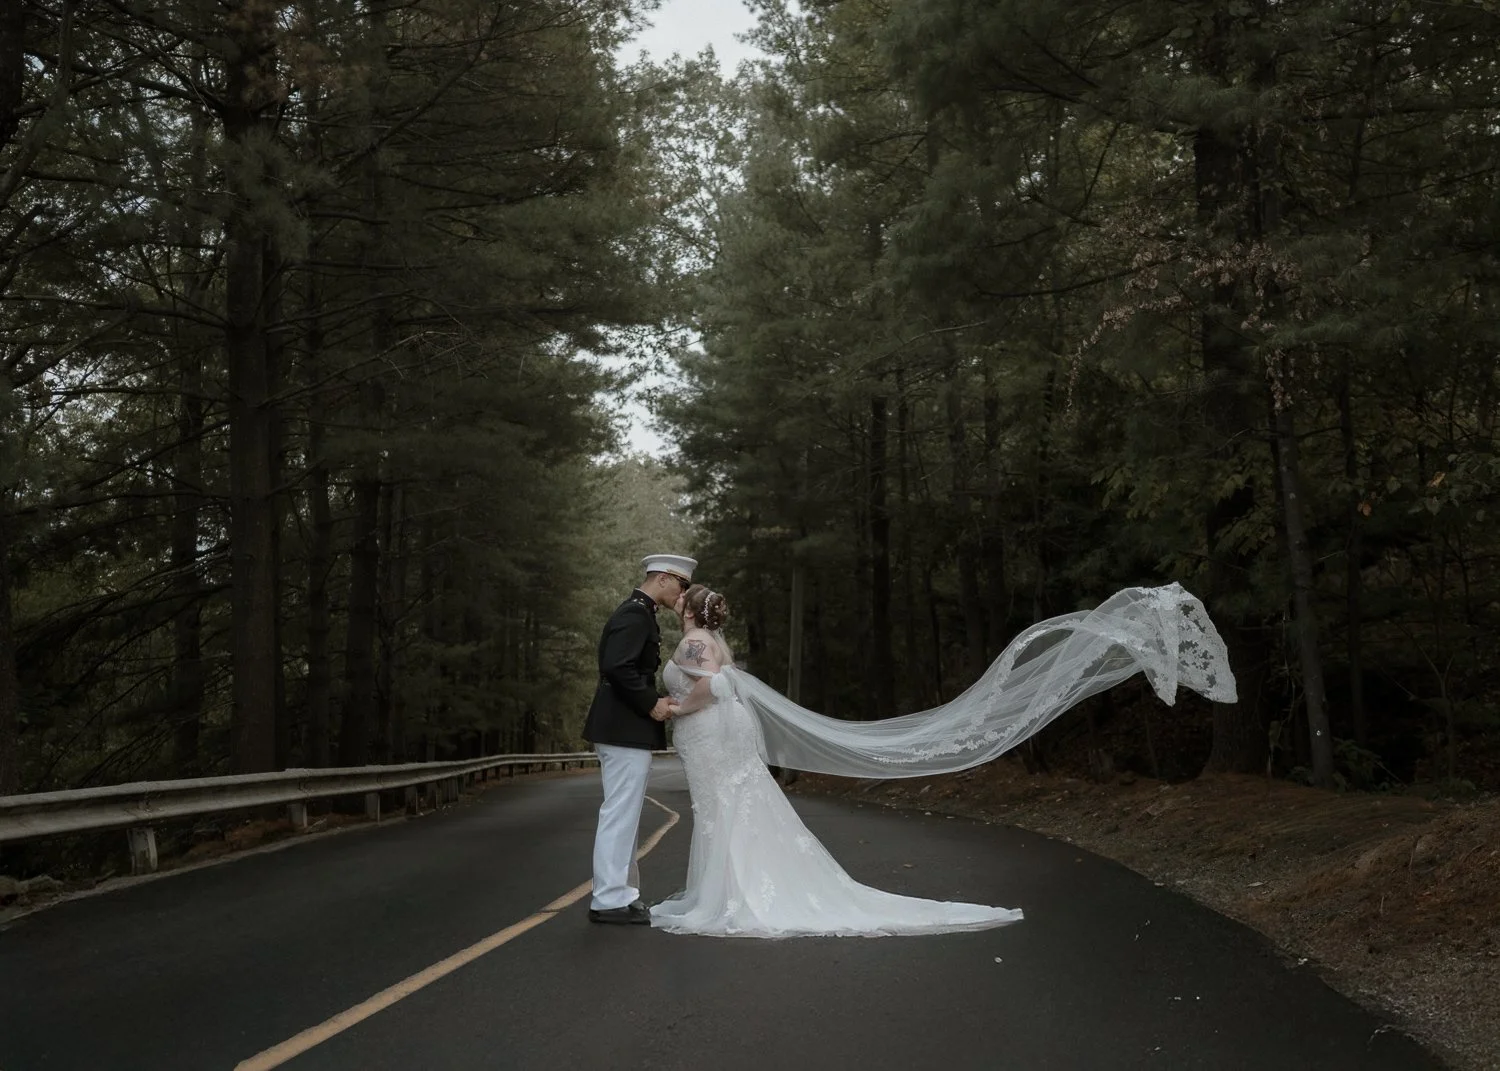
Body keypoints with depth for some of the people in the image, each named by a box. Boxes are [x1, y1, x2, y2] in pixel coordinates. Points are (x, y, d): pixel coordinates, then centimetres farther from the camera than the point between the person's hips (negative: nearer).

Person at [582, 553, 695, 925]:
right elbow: (618, 667, -25)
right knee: (620, 815, -6)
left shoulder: (637, 612, 18)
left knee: (622, 815, 14)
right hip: (627, 730, -11)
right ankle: (610, 900, -2)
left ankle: (620, 893, 20)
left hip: (623, 728, 11)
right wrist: (651, 703, -18)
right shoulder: (636, 614, -14)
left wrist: (654, 701, 11)